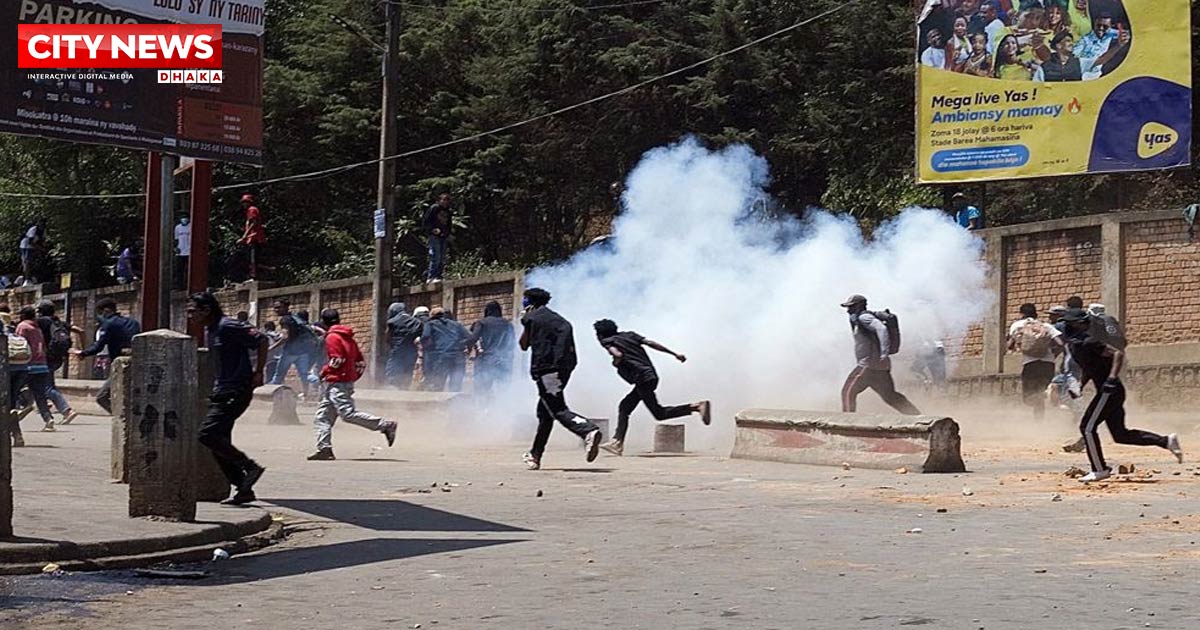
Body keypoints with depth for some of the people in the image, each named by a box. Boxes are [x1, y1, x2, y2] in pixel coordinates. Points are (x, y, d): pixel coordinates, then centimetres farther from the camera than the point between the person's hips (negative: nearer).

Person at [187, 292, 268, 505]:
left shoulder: (228, 327, -15)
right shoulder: (208, 330, 14)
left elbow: (262, 340, -17)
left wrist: (258, 372, -15)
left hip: (236, 392, -10)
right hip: (221, 392, 10)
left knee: (206, 434, -17)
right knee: (219, 442, 7)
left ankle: (250, 467, -8)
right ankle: (243, 489, 13)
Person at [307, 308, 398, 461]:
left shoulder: (332, 337, -8)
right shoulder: (348, 338, 17)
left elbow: (337, 360, -19)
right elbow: (361, 362, 15)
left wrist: (324, 372, -5)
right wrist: (353, 377, 17)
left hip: (336, 383, -10)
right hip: (347, 382, 10)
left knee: (349, 414, -16)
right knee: (323, 417, 11)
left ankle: (386, 425, -16)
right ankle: (324, 449, 8)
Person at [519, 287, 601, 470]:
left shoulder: (531, 318, 4)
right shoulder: (558, 319, 24)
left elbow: (524, 345, 12)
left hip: (546, 368, -8)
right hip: (565, 367, 8)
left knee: (558, 410, -15)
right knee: (544, 412, 16)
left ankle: (589, 432, -38)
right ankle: (535, 455, 23)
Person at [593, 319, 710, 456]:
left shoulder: (607, 341, 1)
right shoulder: (629, 335, 20)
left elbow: (618, 355, -20)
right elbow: (650, 343, 11)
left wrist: (615, 363, 3)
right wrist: (674, 354, 9)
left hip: (643, 378, -9)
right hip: (651, 375, 9)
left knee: (659, 413, -8)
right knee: (624, 407, 15)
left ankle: (697, 406, -17)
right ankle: (617, 442, 14)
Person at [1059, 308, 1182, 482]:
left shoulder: (1088, 343, -16)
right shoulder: (1075, 345, 12)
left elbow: (1118, 353, -21)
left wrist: (1112, 378, -29)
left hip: (1110, 391, -10)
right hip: (1110, 392, 10)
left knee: (1087, 427, -8)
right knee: (1120, 435, 12)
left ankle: (1100, 470, 0)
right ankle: (1166, 441, 16)